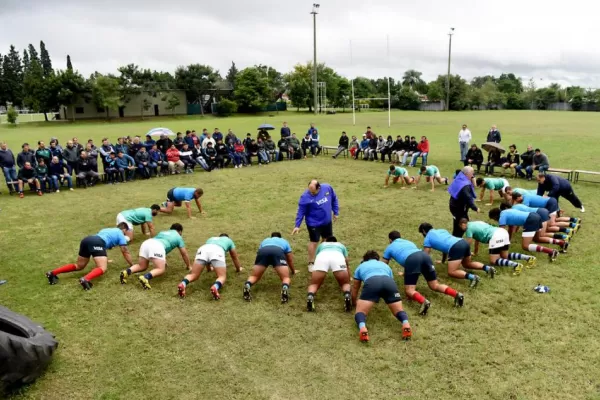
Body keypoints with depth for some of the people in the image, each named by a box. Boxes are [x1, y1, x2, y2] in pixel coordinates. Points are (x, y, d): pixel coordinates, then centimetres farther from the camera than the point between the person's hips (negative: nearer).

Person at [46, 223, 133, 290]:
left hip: (86, 240, 8)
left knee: (79, 266, 21)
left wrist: (104, 259, 66)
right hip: (97, 243, -8)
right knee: (102, 268, -16)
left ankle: (53, 273, 10)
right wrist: (132, 265, 25)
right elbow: (125, 251, 17)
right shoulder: (120, 234, 20)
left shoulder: (107, 230, 40)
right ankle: (86, 279, -44)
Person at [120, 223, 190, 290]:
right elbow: (184, 254, 30)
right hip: (157, 246, -6)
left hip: (146, 243, 6)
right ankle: (145, 277, -34)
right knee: (161, 269, -7)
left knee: (141, 266, 19)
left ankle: (127, 272, -9)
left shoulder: (163, 232, 41)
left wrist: (163, 261, 65)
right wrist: (188, 266, 44)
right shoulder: (178, 237, 27)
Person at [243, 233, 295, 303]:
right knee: (286, 278, 4)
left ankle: (247, 285, -20)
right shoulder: (284, 241, 42)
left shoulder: (265, 240, 46)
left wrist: (259, 270, 66)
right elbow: (290, 260, 47)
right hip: (278, 252, -2)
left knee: (253, 276, 15)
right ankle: (285, 288, -32)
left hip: (263, 252, 2)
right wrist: (293, 271, 63)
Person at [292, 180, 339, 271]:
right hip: (314, 223, -5)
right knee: (314, 242, 1)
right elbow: (301, 212, -16)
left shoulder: (328, 188, -14)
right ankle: (311, 263, 18)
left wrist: (336, 212, 7)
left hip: (327, 221, 5)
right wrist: (297, 226, -17)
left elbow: (334, 199, 4)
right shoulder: (305, 197, -24)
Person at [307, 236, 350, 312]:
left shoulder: (321, 245, 45)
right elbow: (347, 265, 47)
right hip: (338, 257, 0)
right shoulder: (341, 245, 44)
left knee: (314, 284, 12)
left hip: (321, 257, 0)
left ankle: (310, 297, -23)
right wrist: (349, 280, 61)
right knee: (345, 283, 17)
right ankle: (347, 295, -17)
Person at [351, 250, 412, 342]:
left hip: (371, 282, -2)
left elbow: (355, 288, 45)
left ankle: (362, 328, -32)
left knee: (360, 312, 3)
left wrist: (354, 302, 63)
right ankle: (406, 324, -22)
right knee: (399, 310, 13)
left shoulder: (361, 266, 39)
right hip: (389, 282, 2)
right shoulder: (385, 265, 44)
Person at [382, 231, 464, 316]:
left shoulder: (389, 247, 30)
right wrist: (406, 272, 72)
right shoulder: (409, 242, 42)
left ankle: (424, 302, -33)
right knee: (435, 286, 13)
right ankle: (457, 294, -11)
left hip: (412, 260, -5)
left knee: (409, 290, -4)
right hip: (425, 256, 5)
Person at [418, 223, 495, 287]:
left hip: (456, 248, -8)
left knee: (451, 272, -6)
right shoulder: (441, 230, 33)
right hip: (464, 243, 8)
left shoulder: (427, 239, 12)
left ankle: (472, 277, -26)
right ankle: (487, 268, 11)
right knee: (467, 264, 30)